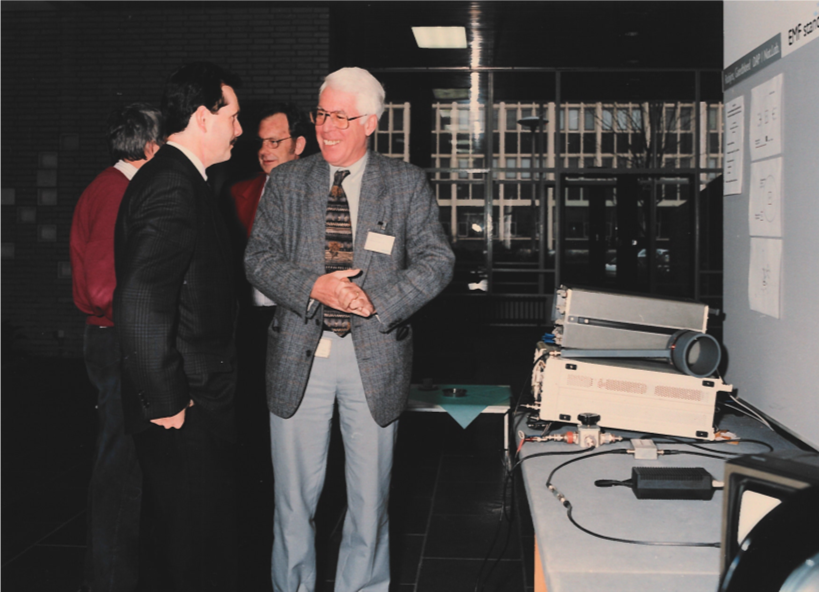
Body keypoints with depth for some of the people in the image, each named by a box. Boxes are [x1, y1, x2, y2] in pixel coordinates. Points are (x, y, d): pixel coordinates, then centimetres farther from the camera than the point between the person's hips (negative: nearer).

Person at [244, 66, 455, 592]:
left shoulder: (408, 184, 2)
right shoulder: (287, 182, 7)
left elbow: (437, 260, -3)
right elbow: (259, 258, 2)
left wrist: (377, 301, -17)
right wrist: (313, 287, -16)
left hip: (374, 355, -1)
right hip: (299, 353, 1)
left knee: (370, 493, 10)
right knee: (294, 493, 9)